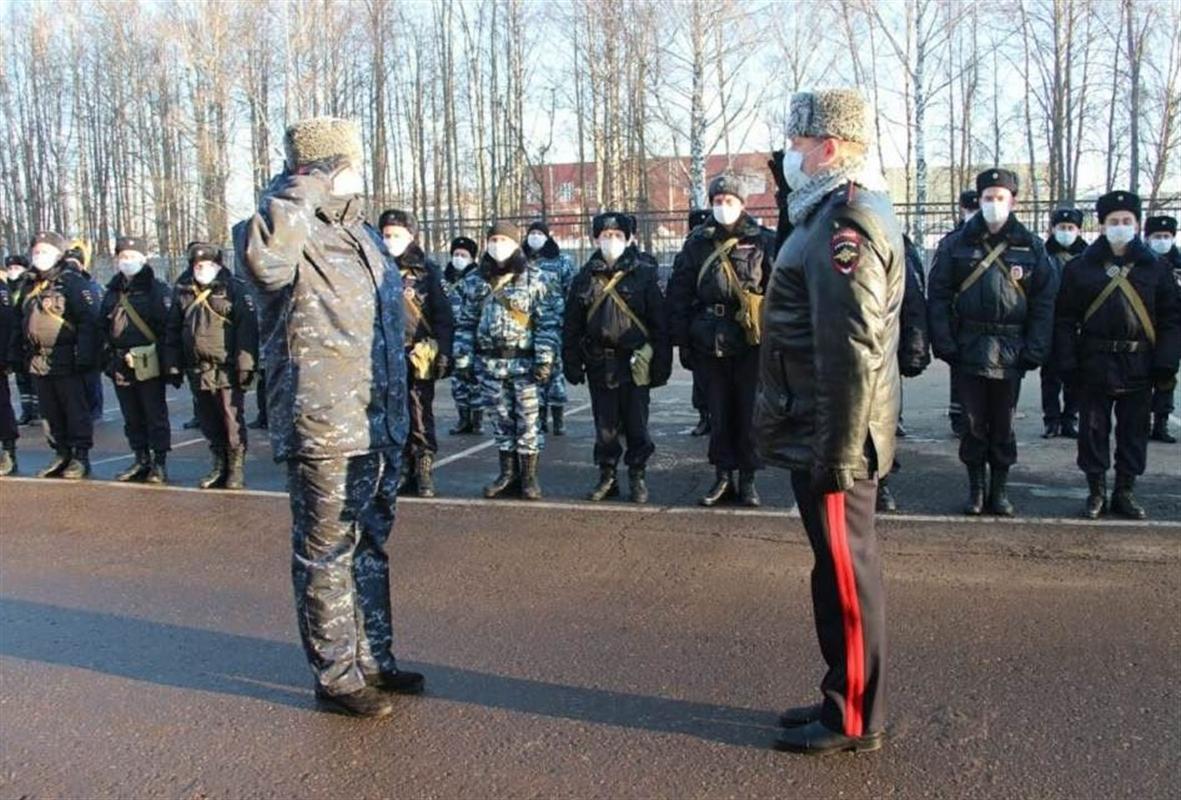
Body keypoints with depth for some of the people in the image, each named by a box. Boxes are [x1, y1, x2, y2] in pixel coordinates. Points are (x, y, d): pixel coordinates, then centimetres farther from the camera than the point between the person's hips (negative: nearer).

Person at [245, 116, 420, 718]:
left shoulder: (362, 235, 14)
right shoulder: (295, 238, -13)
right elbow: (263, 257, -39)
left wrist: (397, 414, 23)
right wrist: (299, 193, -26)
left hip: (377, 427, 9)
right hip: (322, 431, -9)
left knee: (371, 546, 18)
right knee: (326, 555, 3)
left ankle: (374, 658, 33)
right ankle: (336, 676, 17)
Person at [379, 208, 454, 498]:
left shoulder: (428, 271, 2)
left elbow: (443, 316, 0)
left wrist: (444, 353, -7)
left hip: (418, 357, -3)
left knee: (421, 417, -1)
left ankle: (423, 472, 7)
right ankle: (403, 471, 16)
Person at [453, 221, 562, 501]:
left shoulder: (535, 279, -3)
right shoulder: (475, 281, 9)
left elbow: (549, 322, -6)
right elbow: (466, 322, 12)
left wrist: (545, 359, -13)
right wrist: (463, 358, 6)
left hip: (525, 361, -4)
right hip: (490, 363, 4)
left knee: (528, 419, 0)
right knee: (501, 419, 11)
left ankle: (529, 475, 11)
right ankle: (508, 473, 22)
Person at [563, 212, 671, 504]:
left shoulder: (644, 274, -2)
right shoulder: (585, 277, 7)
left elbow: (659, 323, -4)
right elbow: (571, 325, 8)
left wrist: (661, 364, -8)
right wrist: (572, 364, 3)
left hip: (634, 363, -3)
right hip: (599, 364, 3)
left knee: (636, 423, 5)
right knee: (604, 425, 10)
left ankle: (638, 477, 18)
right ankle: (607, 476, 22)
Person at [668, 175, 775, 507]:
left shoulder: (763, 241, -1)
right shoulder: (697, 243, 6)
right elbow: (679, 293, 8)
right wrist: (683, 341, 3)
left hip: (750, 343, -2)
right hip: (710, 343, 2)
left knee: (749, 411, 5)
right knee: (718, 412, 10)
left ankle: (748, 478, 17)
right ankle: (723, 476, 20)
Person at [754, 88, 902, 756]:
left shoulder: (846, 225, -18)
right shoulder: (842, 213, 15)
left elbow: (851, 351, -24)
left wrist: (836, 452, -23)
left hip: (832, 439, -10)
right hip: (826, 433, 10)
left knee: (846, 574, 1)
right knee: (843, 569, 17)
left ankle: (854, 719, 15)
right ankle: (848, 699, 31)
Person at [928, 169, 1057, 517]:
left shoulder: (1030, 246, 4)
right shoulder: (957, 243, 2)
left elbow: (1045, 300, 3)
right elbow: (938, 295, -1)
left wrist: (1036, 350, -6)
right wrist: (944, 343, -9)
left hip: (1011, 351, 1)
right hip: (969, 347, 0)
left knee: (1004, 423, 8)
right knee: (974, 421, 6)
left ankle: (1000, 490, 20)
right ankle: (976, 488, 18)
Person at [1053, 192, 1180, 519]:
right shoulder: (1080, 268, 0)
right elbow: (1065, 320, -1)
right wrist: (1068, 363, -8)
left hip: (1139, 368, 1)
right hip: (1094, 366, -1)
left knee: (1134, 431, 9)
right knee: (1093, 430, 6)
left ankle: (1125, 492, 22)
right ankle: (1096, 490, 19)